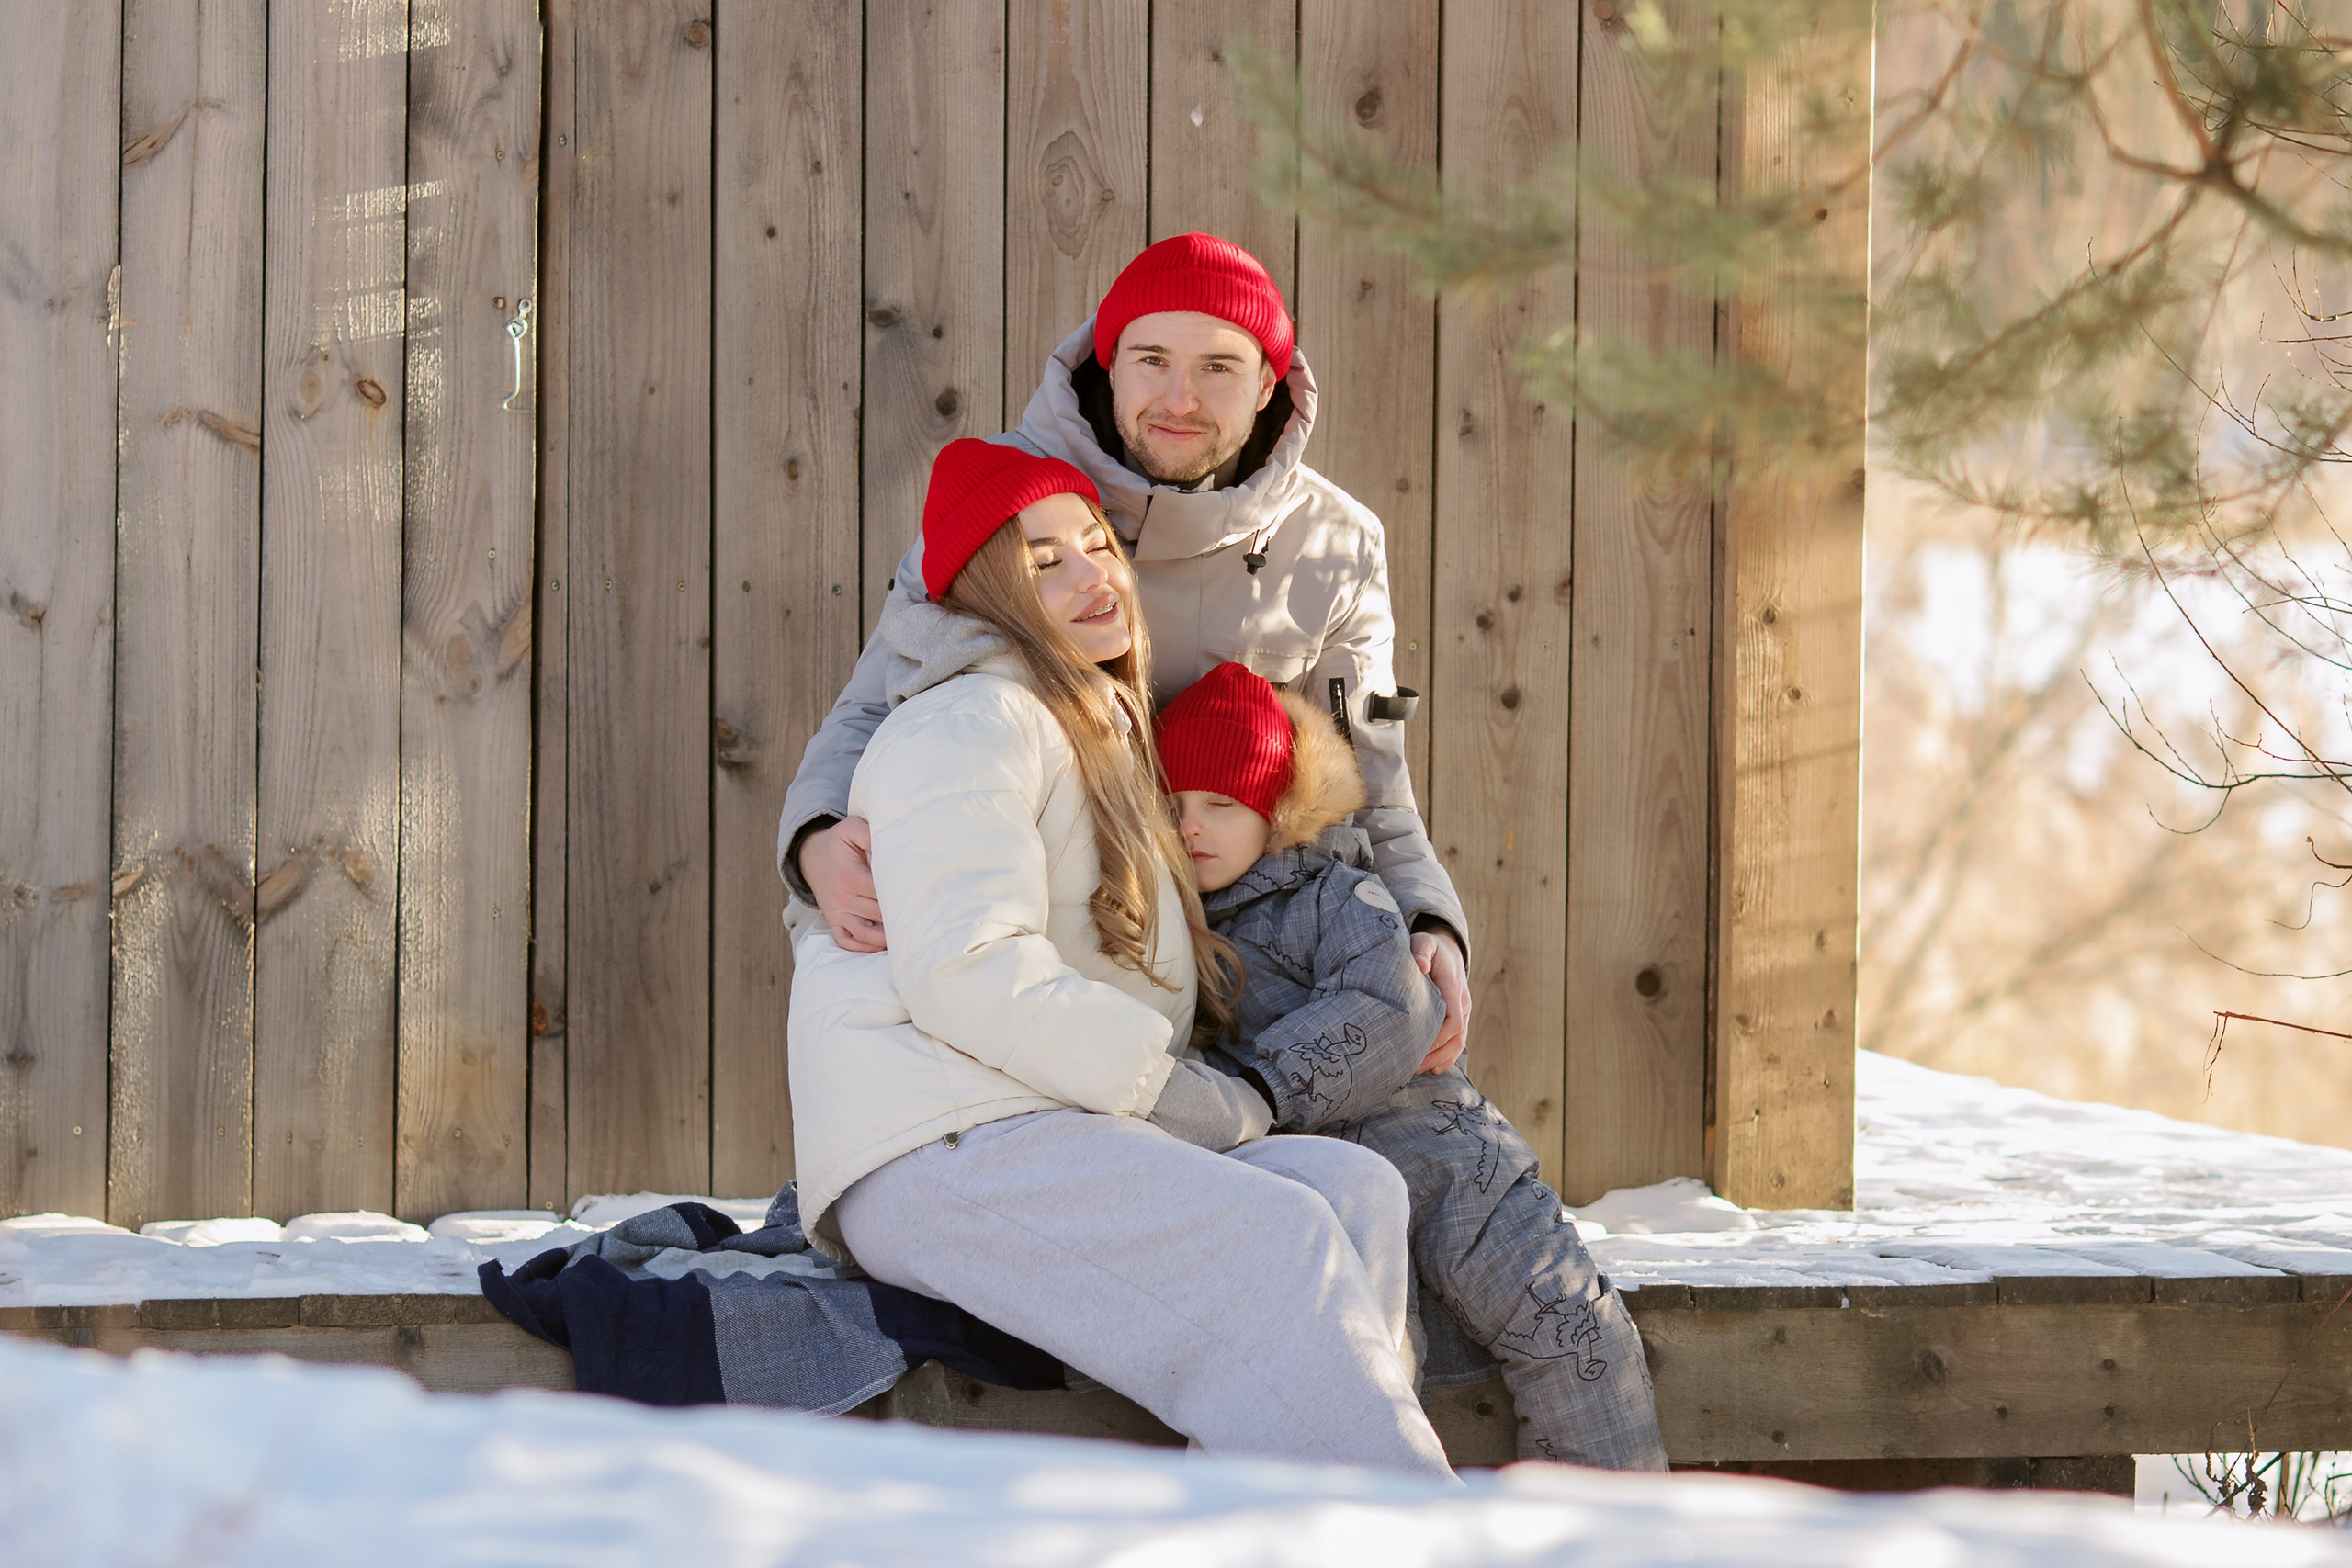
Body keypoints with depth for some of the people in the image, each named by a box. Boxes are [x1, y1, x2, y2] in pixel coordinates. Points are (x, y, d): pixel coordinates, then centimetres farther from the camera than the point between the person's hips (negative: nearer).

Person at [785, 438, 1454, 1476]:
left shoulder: (1106, 740, 30)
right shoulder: (969, 722, -4)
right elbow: (968, 972, -17)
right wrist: (1202, 1104, -13)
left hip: (1047, 1140, 9)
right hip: (938, 1151, -9)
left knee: (1354, 1189, -15)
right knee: (1275, 1238, -28)